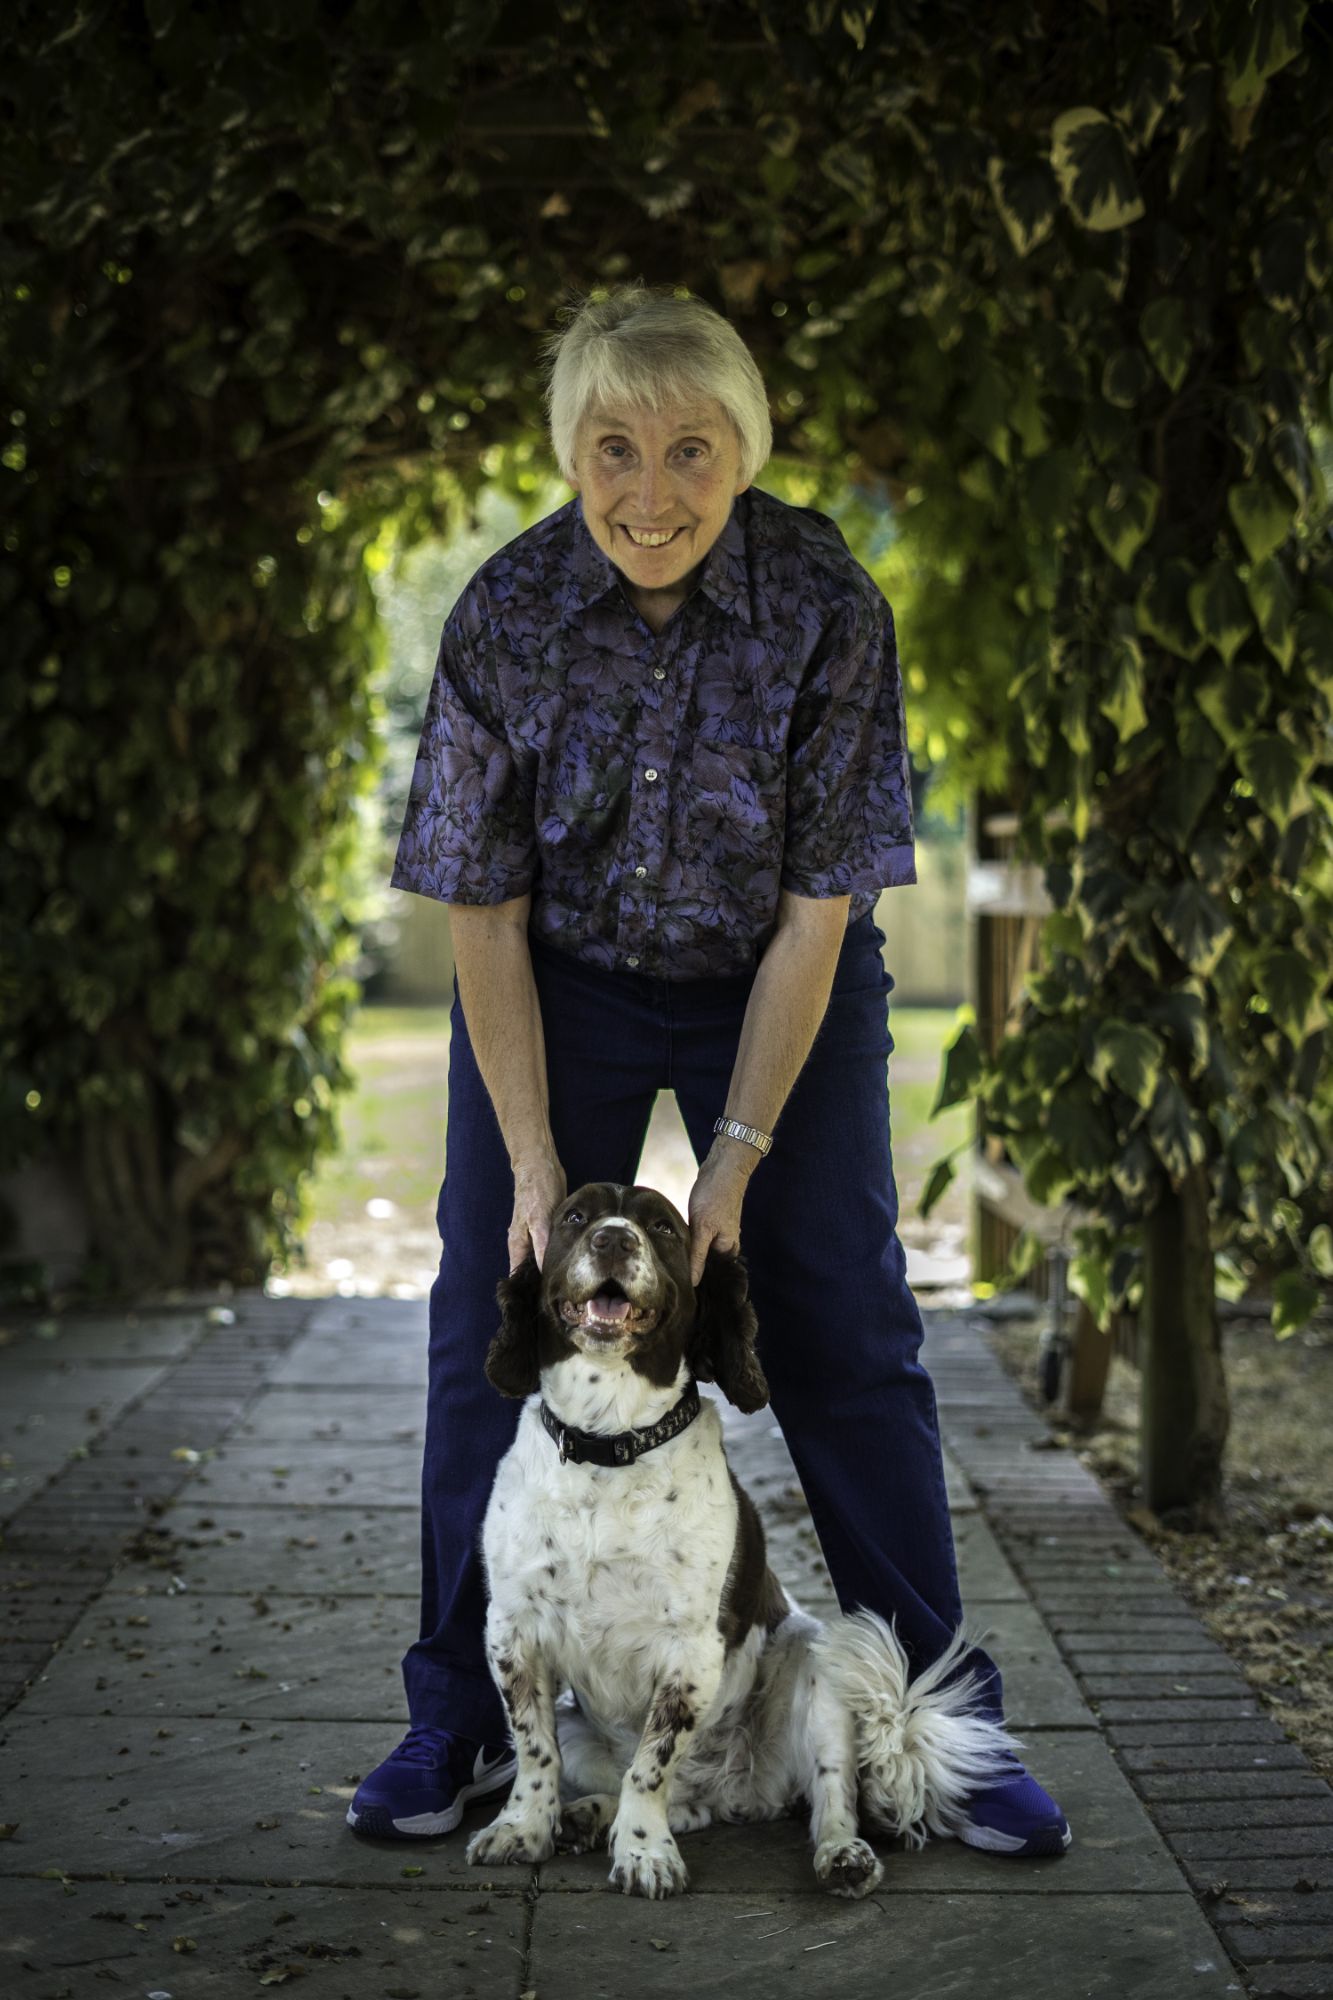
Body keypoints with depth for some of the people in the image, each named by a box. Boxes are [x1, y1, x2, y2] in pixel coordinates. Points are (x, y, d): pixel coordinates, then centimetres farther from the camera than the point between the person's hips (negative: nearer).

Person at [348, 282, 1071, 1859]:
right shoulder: (505, 613, -18)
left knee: (849, 1337, -2)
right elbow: (482, 914, -13)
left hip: (781, 989, -1)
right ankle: (462, 1722, 15)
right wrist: (536, 1164, -16)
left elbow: (820, 906, -18)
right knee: (493, 1327, 0)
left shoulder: (825, 601, -21)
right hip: (560, 989, 1)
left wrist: (737, 1154, -20)